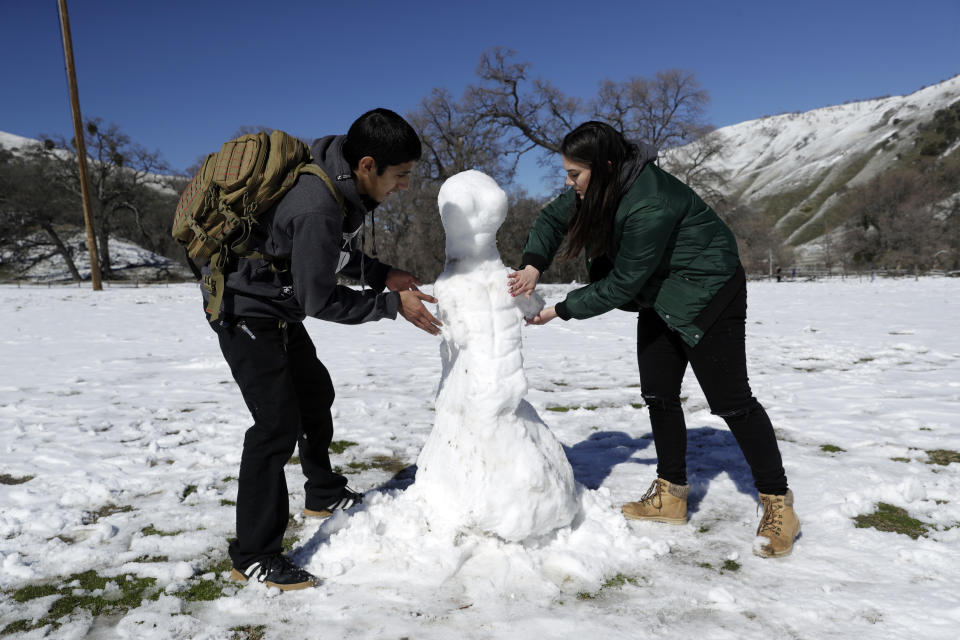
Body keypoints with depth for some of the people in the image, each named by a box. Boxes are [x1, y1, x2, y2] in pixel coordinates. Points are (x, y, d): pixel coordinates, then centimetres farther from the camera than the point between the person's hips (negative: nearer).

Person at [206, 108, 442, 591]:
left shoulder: (342, 181, -5)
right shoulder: (317, 209, -35)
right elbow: (319, 301, -26)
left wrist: (381, 275, -1)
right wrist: (392, 305, -20)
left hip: (279, 308, 10)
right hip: (247, 311, -10)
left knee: (315, 393, 21)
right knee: (278, 424, -11)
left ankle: (324, 495, 42)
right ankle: (254, 556, 1)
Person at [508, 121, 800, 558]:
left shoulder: (649, 205, -34)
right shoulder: (598, 188, -7)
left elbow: (623, 283, -28)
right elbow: (552, 217, 5)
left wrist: (561, 311, -20)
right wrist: (533, 265, -14)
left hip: (707, 293, -9)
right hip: (660, 297, 9)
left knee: (729, 398, -6)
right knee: (658, 393, 8)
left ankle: (778, 504, 9)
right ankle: (671, 494, 20)